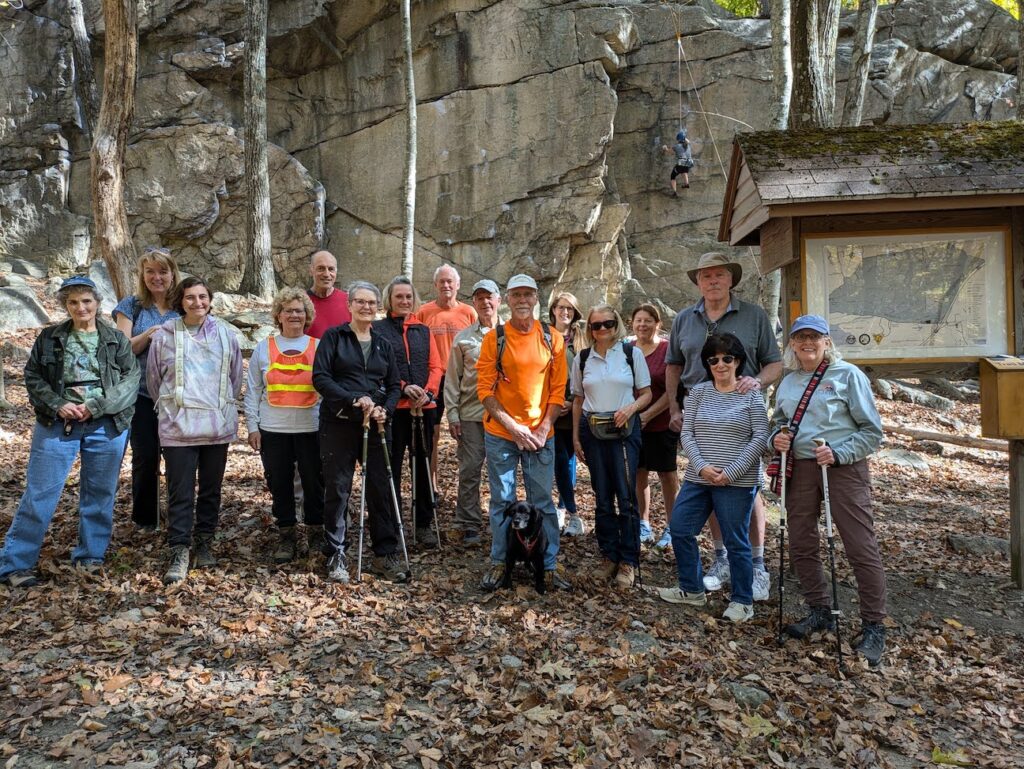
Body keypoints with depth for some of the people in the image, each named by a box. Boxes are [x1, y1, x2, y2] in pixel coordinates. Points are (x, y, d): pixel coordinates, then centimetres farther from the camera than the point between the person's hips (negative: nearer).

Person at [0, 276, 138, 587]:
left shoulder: (116, 339, 4)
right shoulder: (49, 338, 7)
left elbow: (131, 378, -4)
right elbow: (32, 376, 6)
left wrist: (96, 406, -14)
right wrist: (58, 404, -10)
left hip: (106, 426, 0)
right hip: (57, 424, 0)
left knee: (100, 494, 8)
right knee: (39, 494, 0)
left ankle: (90, 556, 22)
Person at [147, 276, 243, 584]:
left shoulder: (226, 334, 4)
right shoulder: (165, 335, -1)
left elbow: (236, 376, 12)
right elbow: (153, 379, 9)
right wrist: (169, 407, 15)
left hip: (218, 425, 2)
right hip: (178, 426, -2)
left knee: (211, 488, 12)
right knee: (180, 492, -1)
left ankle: (204, 543, 26)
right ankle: (179, 552, 7)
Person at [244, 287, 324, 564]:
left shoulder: (318, 347, 5)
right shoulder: (264, 348, 8)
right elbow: (253, 390, 8)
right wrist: (252, 426, 1)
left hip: (312, 429, -1)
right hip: (273, 430, 1)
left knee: (314, 482, 5)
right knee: (279, 484, 8)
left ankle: (316, 532, 22)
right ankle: (286, 535, 21)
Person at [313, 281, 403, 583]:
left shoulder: (383, 344, 14)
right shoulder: (334, 336, 1)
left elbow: (395, 386, 12)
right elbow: (320, 377, -8)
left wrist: (385, 409, -8)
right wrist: (354, 399, -19)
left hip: (375, 426, 3)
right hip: (338, 425, -3)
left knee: (381, 489, 4)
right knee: (337, 490, 3)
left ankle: (386, 554, 15)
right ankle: (336, 555, 16)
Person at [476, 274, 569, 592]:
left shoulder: (551, 338, 2)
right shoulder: (494, 338, -3)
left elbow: (557, 389, 4)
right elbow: (485, 388, -5)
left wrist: (543, 428, -7)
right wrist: (513, 427, -12)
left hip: (540, 435, 1)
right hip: (500, 433, -1)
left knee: (543, 501, 6)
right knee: (502, 501, 7)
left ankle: (550, 565, 17)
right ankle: (499, 562, 21)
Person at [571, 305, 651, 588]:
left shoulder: (632, 353, 1)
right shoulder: (582, 359, 8)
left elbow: (646, 394, 4)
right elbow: (578, 400, 12)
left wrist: (631, 408, -16)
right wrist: (575, 437, 8)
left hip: (624, 429, -2)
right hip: (592, 430, 3)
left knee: (626, 496, -4)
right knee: (602, 498, 8)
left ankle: (628, 561, 8)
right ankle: (609, 556, 20)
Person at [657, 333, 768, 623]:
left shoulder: (751, 395, -2)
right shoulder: (698, 392, 7)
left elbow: (760, 438, -7)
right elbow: (687, 433, 4)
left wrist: (730, 473, -14)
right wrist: (701, 466, -11)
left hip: (737, 482, -4)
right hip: (697, 479, 5)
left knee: (736, 542, 4)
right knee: (680, 530, 8)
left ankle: (742, 601, 22)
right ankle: (692, 590, 26)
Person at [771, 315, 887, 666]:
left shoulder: (848, 375, -4)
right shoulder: (788, 382, 12)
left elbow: (872, 432, -5)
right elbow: (779, 421, 22)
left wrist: (837, 453, -18)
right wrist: (777, 437, -1)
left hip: (843, 467, -5)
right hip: (800, 468, 6)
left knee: (861, 548, -3)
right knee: (801, 545, 10)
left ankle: (873, 626, 11)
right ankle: (820, 612, 28)